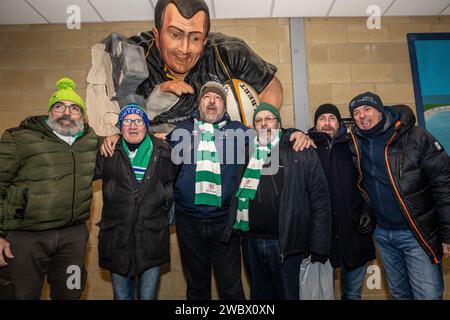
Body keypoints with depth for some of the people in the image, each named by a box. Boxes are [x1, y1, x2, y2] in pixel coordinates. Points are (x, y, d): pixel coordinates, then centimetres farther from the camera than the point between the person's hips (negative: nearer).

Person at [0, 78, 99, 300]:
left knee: (69, 294, 17)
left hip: (74, 234, 3)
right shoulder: (20, 139, -5)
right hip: (25, 237, -3)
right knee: (24, 295, 12)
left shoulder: (92, 141, 5)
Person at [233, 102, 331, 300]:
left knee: (289, 294, 12)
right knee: (259, 295, 20)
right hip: (251, 241, 4)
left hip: (286, 243, -3)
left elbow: (319, 199, -4)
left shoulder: (301, 152, -2)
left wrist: (318, 247, -6)